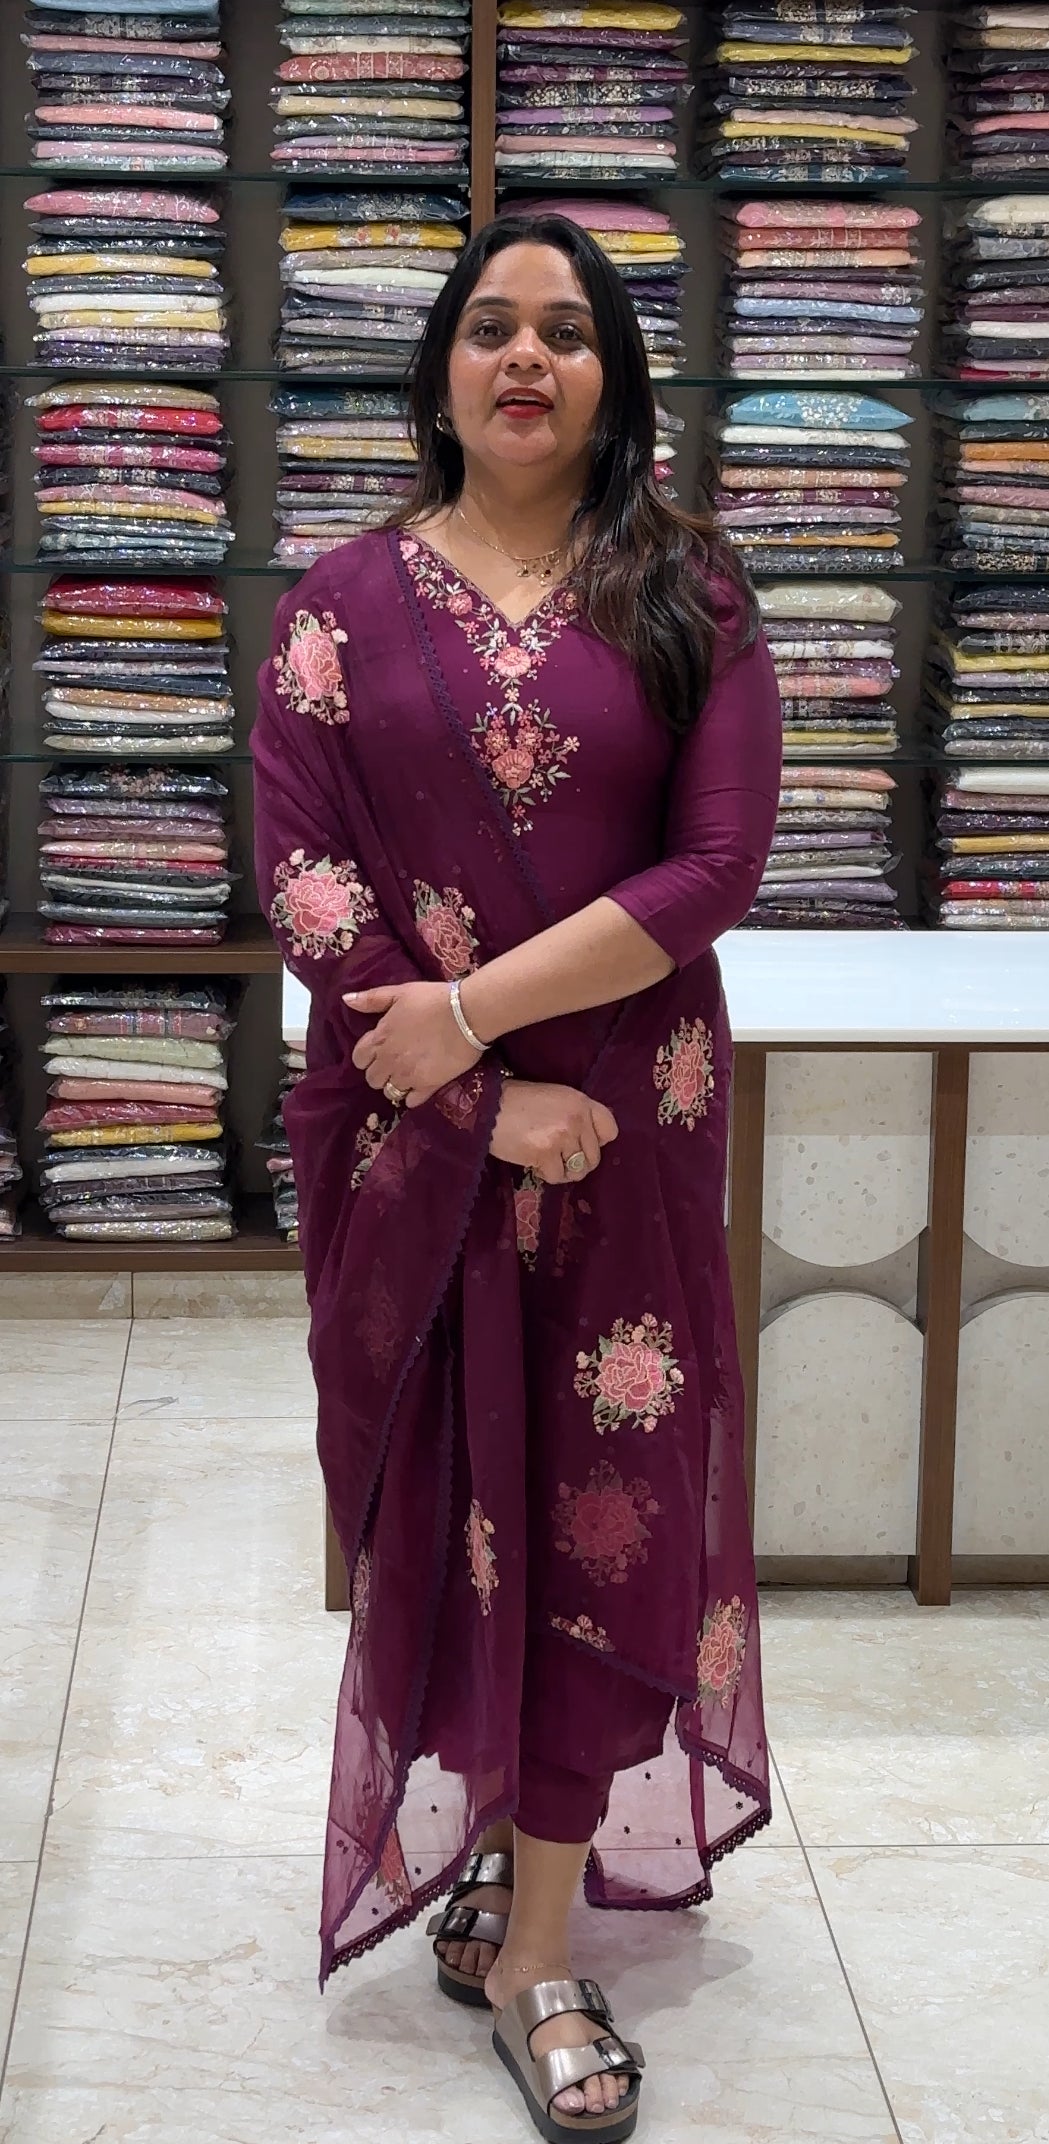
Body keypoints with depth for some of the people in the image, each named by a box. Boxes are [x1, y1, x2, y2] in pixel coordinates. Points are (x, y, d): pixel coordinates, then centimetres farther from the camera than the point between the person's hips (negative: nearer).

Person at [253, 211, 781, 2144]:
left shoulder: (688, 598, 2)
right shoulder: (347, 602, 2)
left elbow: (716, 866, -8)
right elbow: (302, 878, -5)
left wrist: (478, 1006, -15)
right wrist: (491, 1105, -13)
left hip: (629, 1129, 0)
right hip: (410, 1132, 0)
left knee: (600, 1506, 3)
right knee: (442, 1499, 8)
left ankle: (537, 1938, 13)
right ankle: (468, 1853, 26)